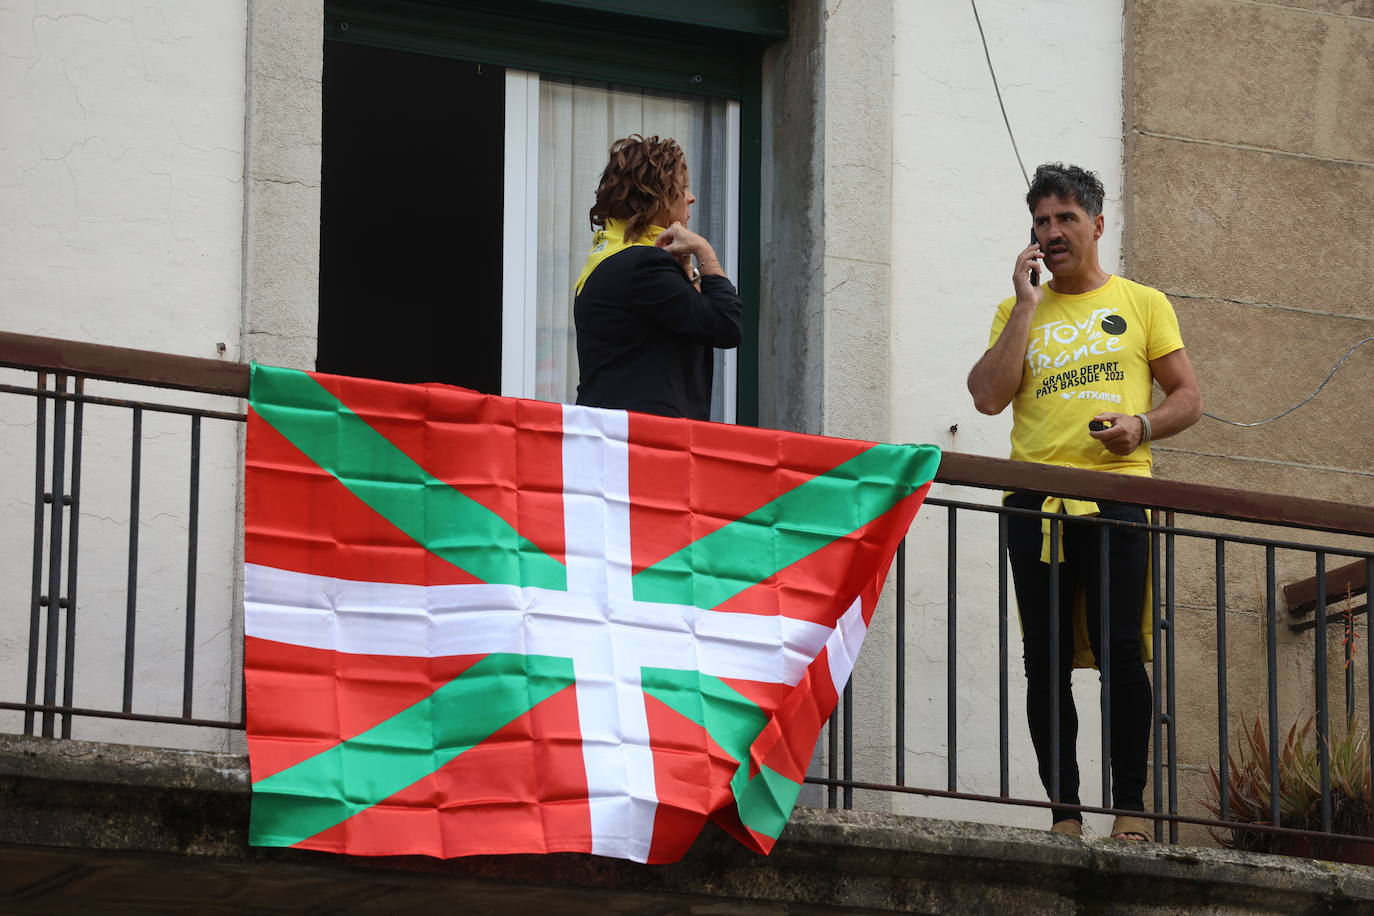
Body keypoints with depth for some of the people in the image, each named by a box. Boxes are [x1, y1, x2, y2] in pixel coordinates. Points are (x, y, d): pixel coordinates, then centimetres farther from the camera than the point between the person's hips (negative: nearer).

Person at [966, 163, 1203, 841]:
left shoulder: (1142, 304, 14)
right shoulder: (1018, 312, 17)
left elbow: (1188, 398, 11)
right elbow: (989, 397, 1)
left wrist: (1142, 425, -9)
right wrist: (1027, 303, 1)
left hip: (1116, 497, -2)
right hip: (1035, 503, 2)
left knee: (1120, 651, -10)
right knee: (1047, 662, -1)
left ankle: (1130, 804, -3)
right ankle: (1065, 811, 3)